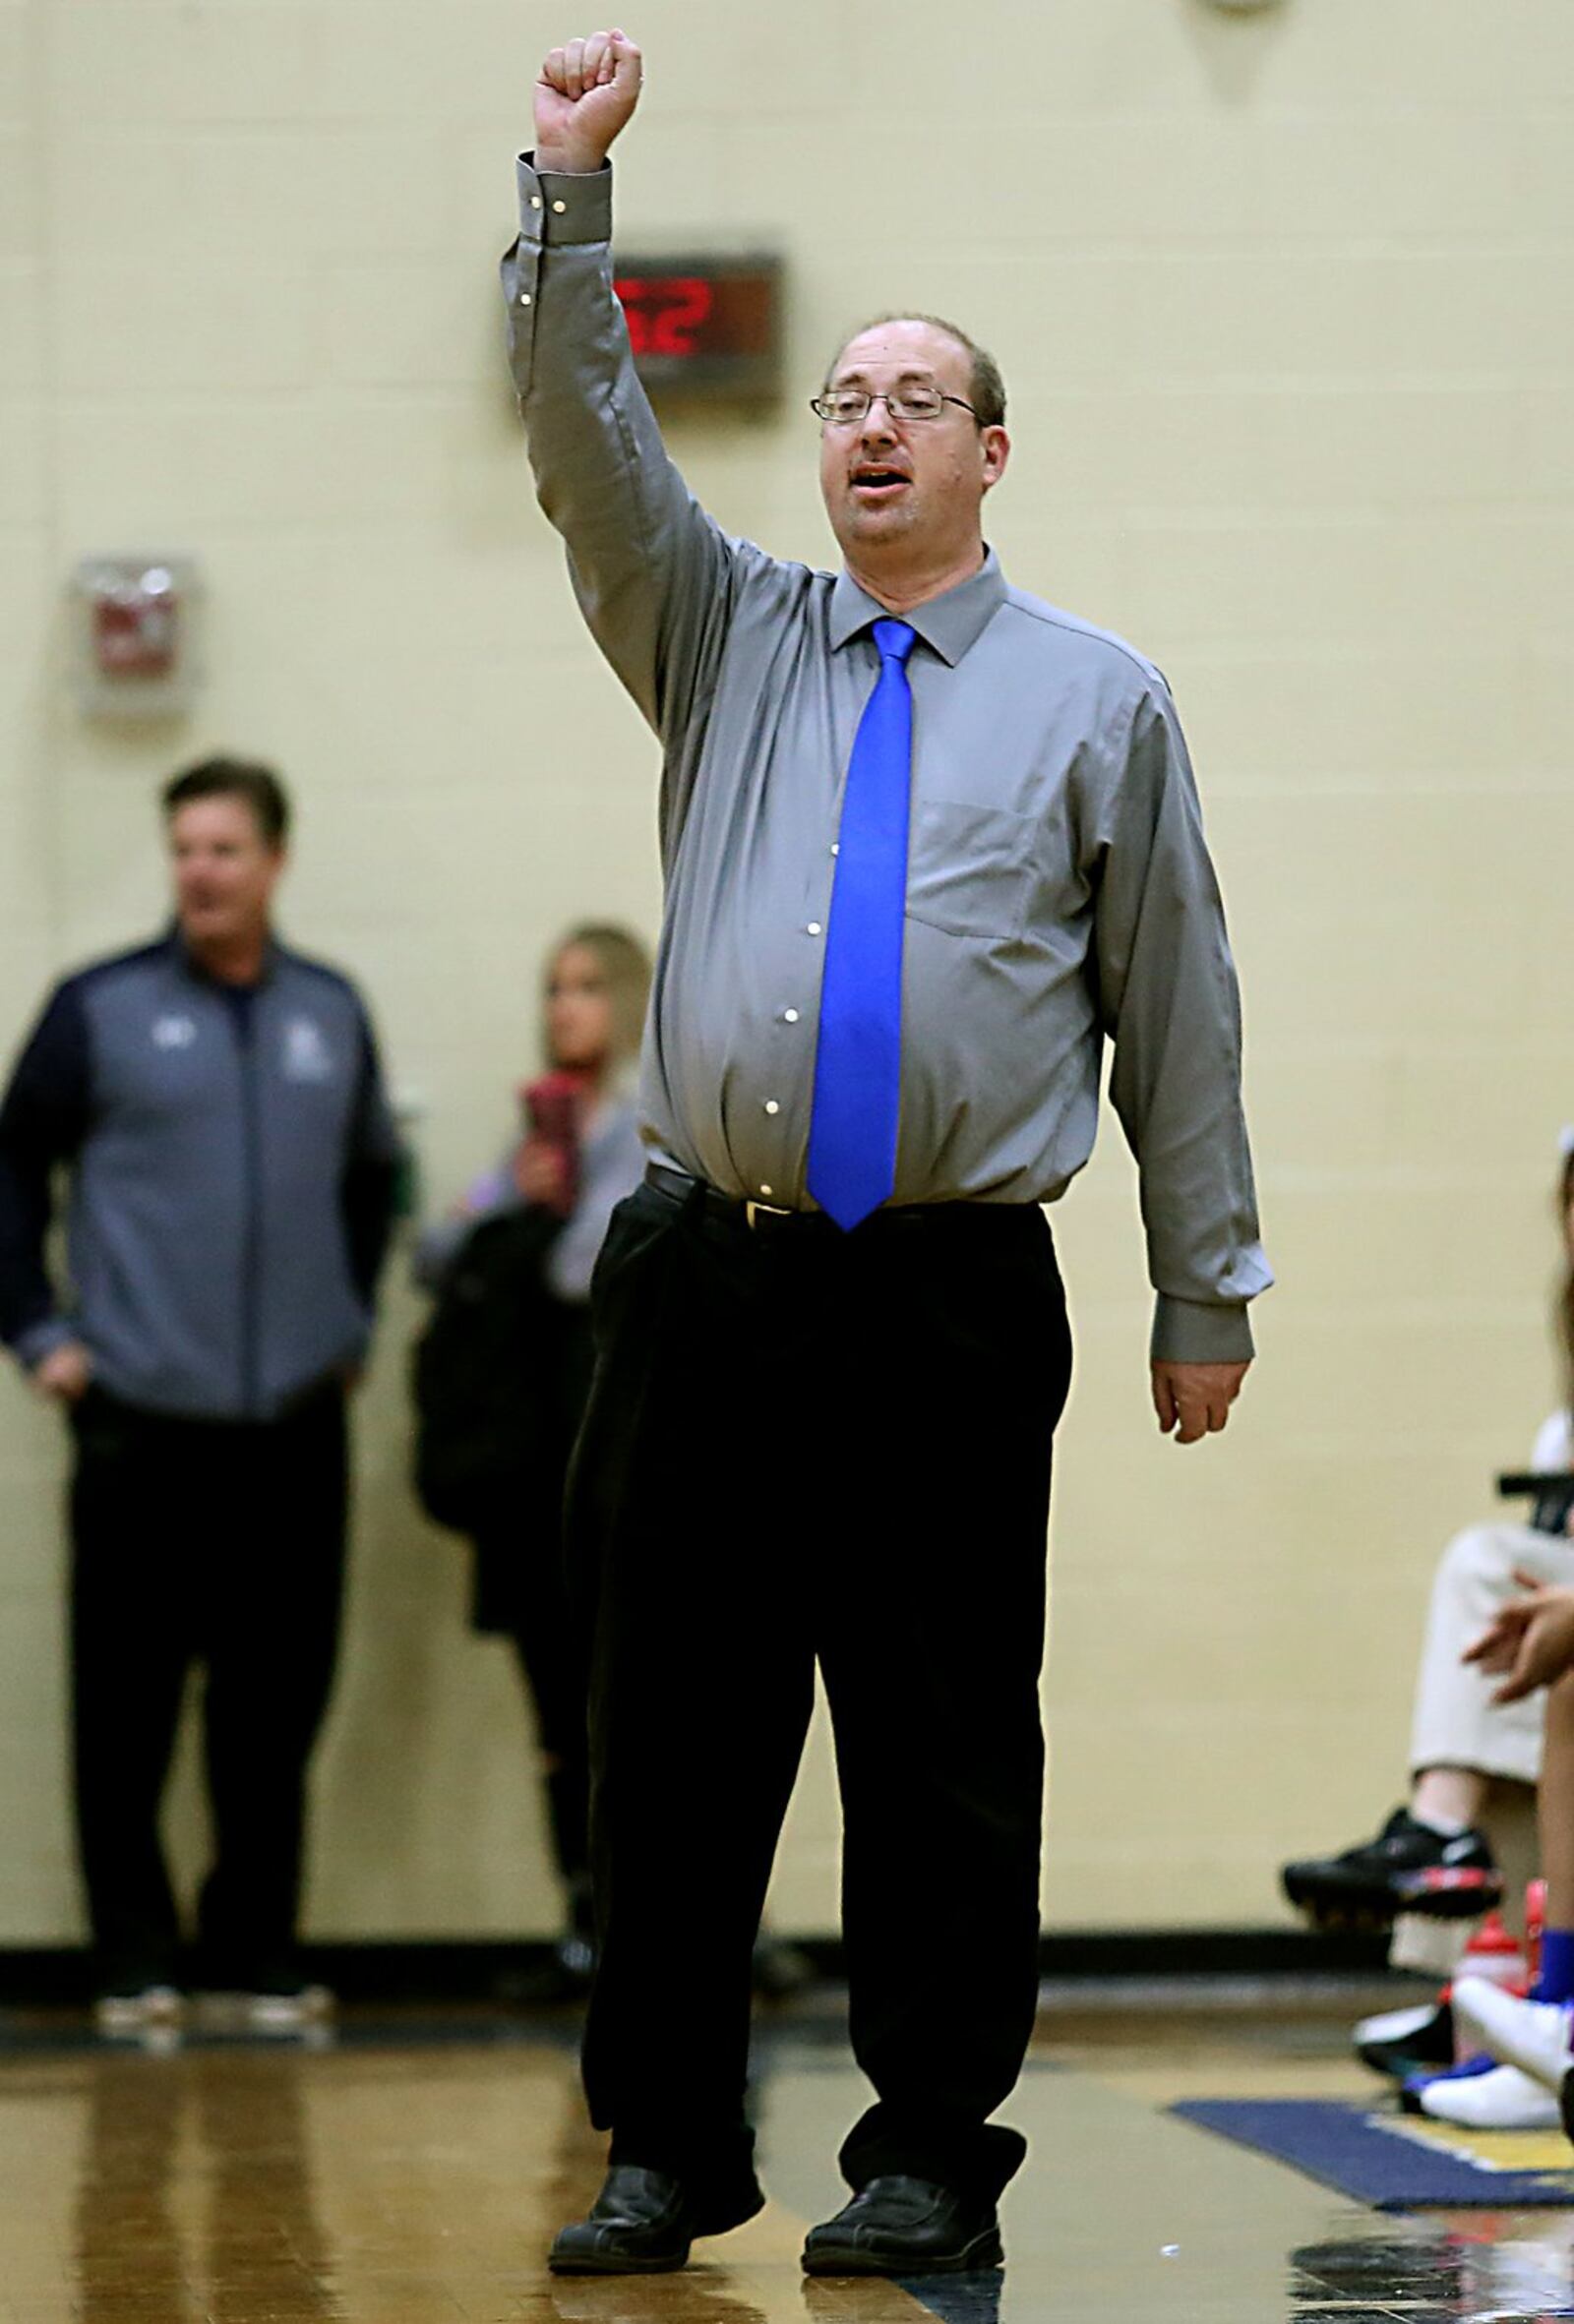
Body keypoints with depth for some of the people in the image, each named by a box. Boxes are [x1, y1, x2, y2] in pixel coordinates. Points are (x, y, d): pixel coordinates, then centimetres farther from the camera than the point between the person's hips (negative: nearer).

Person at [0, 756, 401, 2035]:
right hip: (141, 1417, -3)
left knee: (278, 1703, 5)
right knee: (128, 1703, 0)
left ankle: (258, 1950, 16)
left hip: (296, 1423, 3)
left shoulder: (331, 1013, 11)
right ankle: (134, 1957, 9)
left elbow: (371, 1174, 24)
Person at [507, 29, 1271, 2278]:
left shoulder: (1097, 699, 7)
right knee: (674, 1734, 4)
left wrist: (1209, 1293, 6)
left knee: (944, 1751, 0)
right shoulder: (732, 638, 14)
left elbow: (1175, 998, 8)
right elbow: (588, 444, 0)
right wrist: (569, 183, -13)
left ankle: (930, 2159, 10)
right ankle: (666, 2153, 13)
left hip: (955, 1301, -2)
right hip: (707, 1279, 2)